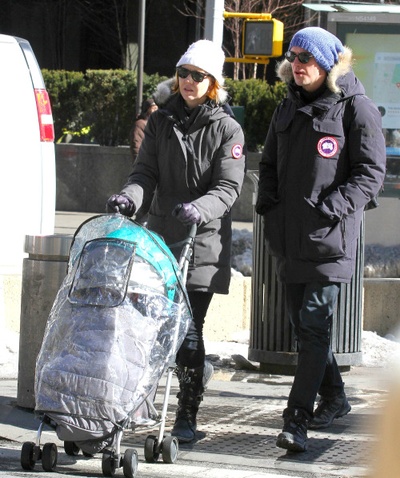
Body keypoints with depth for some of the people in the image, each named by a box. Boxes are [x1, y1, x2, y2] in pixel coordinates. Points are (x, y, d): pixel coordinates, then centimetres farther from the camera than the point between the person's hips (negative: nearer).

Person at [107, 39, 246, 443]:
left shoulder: (227, 129, -3)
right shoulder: (160, 122, 9)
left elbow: (228, 187, -10)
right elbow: (146, 173, 5)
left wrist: (198, 208, -29)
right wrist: (130, 197, -16)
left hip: (203, 242, -4)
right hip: (160, 236, 4)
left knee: (188, 328, -8)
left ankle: (187, 414, 2)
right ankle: (198, 370, 34)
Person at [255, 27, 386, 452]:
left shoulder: (355, 107, -6)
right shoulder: (288, 109, 15)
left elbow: (371, 172, -8)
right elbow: (269, 163, 25)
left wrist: (328, 209, -16)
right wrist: (267, 203, 8)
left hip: (330, 237, -7)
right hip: (289, 236, 7)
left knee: (314, 324, -12)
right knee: (300, 322, 13)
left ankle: (297, 420, -14)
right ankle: (333, 398, 30)